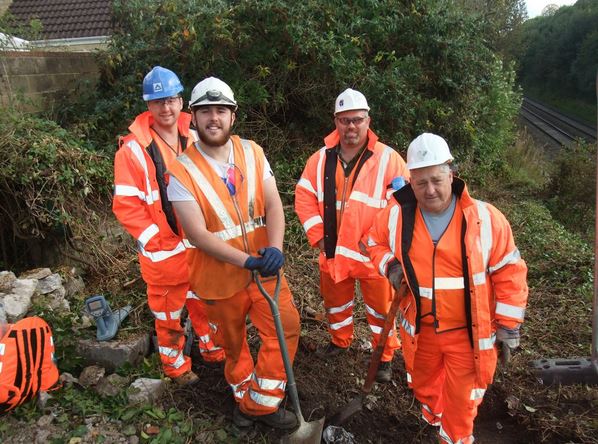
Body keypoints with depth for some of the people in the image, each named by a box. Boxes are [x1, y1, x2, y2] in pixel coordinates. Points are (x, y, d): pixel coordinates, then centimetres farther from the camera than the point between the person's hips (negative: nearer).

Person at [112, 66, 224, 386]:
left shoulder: (194, 138, 0)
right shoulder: (133, 149, -14)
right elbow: (125, 205, -15)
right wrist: (158, 241, -17)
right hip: (163, 250, -4)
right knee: (167, 314, 14)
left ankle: (212, 349, 46)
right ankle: (176, 366, 36)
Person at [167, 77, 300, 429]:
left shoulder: (252, 152, -2)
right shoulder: (183, 170, -13)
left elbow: (273, 204, -9)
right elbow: (198, 233, -19)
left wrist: (275, 248, -27)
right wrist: (245, 260, -31)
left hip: (264, 266, 3)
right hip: (220, 275, -2)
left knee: (286, 327, -4)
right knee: (233, 343, 16)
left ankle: (262, 403, 17)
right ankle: (244, 395, 45)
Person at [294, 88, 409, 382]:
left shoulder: (388, 159, -10)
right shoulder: (321, 159, 1)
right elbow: (304, 198, 3)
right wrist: (318, 237, -6)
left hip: (372, 255, -3)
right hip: (332, 252, 4)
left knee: (380, 307, 11)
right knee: (335, 302, 22)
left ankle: (385, 356, 33)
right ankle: (340, 341, 48)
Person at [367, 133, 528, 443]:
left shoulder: (485, 218, -17)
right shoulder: (397, 215, -11)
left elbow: (509, 272, -8)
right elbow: (375, 242, 9)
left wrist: (508, 323, -5)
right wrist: (389, 264, -12)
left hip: (468, 332, -3)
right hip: (420, 328, 3)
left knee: (461, 396, 13)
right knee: (423, 384, 27)